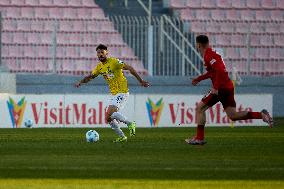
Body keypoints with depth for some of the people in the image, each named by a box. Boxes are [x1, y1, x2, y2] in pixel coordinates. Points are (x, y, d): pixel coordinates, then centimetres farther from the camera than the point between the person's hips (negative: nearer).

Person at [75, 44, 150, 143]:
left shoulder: (114, 62, -14)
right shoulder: (99, 67, 9)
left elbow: (129, 68, -15)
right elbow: (90, 76, 22)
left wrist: (141, 81, -19)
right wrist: (80, 82, 4)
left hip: (122, 92, -8)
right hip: (113, 94, 8)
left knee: (111, 113, -25)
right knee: (109, 118, 3)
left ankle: (130, 124, -10)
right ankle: (122, 137, 13)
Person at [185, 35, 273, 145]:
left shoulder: (208, 55, -13)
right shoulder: (211, 53, 18)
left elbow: (220, 71, -26)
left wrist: (216, 88, -25)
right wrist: (199, 78, 34)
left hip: (221, 88, -9)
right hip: (228, 87, 9)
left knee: (200, 108, -1)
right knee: (233, 116, 7)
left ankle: (199, 138, 0)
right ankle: (261, 115, -3)